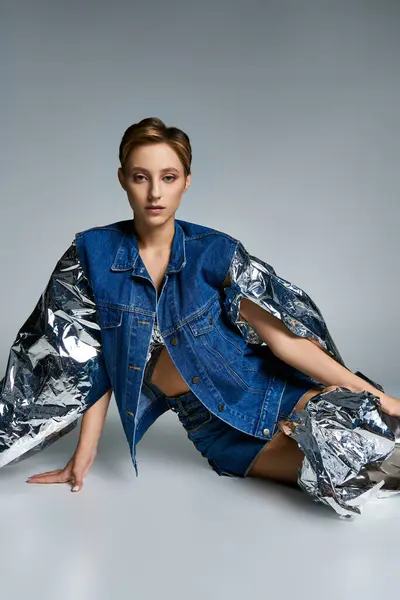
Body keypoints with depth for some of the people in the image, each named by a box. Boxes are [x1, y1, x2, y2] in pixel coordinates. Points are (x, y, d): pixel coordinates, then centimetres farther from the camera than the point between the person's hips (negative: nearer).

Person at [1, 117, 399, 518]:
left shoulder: (215, 251, -8)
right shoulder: (92, 254, -5)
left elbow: (284, 337, -8)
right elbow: (92, 360, 0)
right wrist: (84, 455, -2)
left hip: (271, 391, 0)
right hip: (216, 428, 1)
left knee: (365, 422, -29)